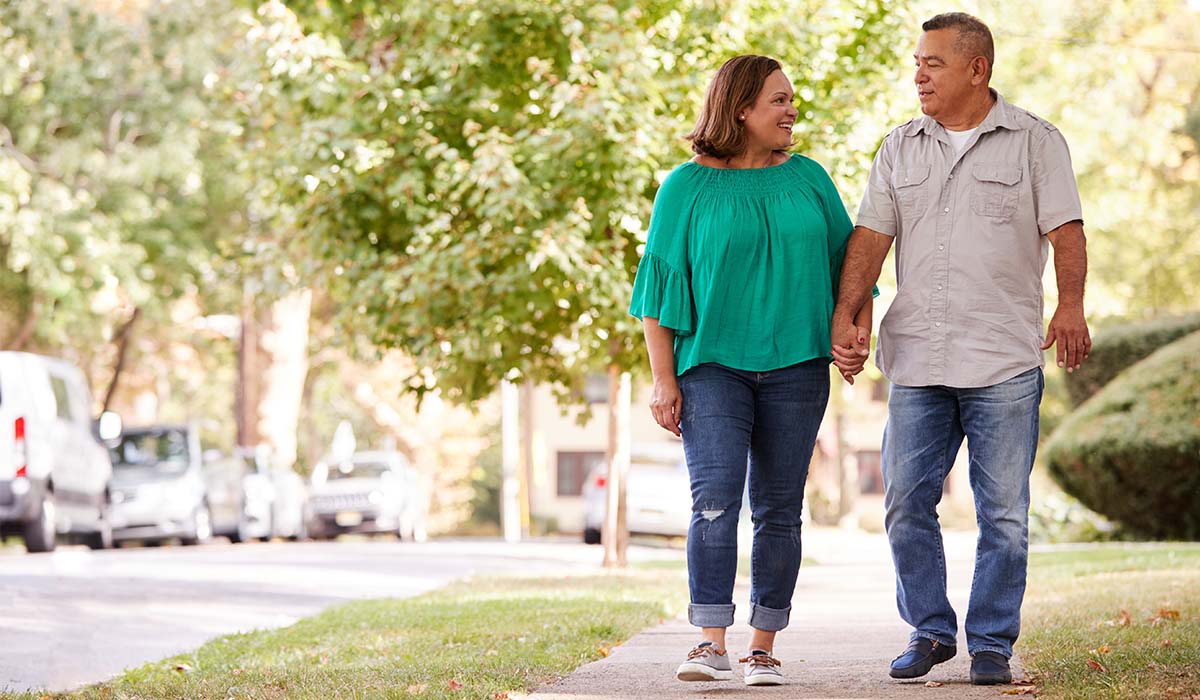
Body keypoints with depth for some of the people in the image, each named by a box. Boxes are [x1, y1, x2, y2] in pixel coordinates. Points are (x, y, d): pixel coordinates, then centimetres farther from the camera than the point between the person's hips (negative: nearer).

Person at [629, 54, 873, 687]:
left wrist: (859, 331, 1)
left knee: (778, 510, 3)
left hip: (795, 367, 3)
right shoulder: (687, 188, 2)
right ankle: (712, 644, -16)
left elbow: (848, 258, 17)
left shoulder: (808, 179, 11)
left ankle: (763, 649, 9)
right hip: (713, 365, -3)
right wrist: (663, 380, -4)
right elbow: (661, 283, 2)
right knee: (715, 498, -16)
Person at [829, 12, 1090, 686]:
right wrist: (845, 316, -6)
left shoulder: (1036, 141, 4)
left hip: (1006, 362, -3)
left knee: (1004, 512, 0)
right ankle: (930, 631, 16)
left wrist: (1071, 305, -20)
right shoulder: (900, 149, 13)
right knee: (907, 504, 2)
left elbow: (1066, 230, -4)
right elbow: (871, 237, 7)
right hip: (917, 363, 3)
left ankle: (992, 643, 10)